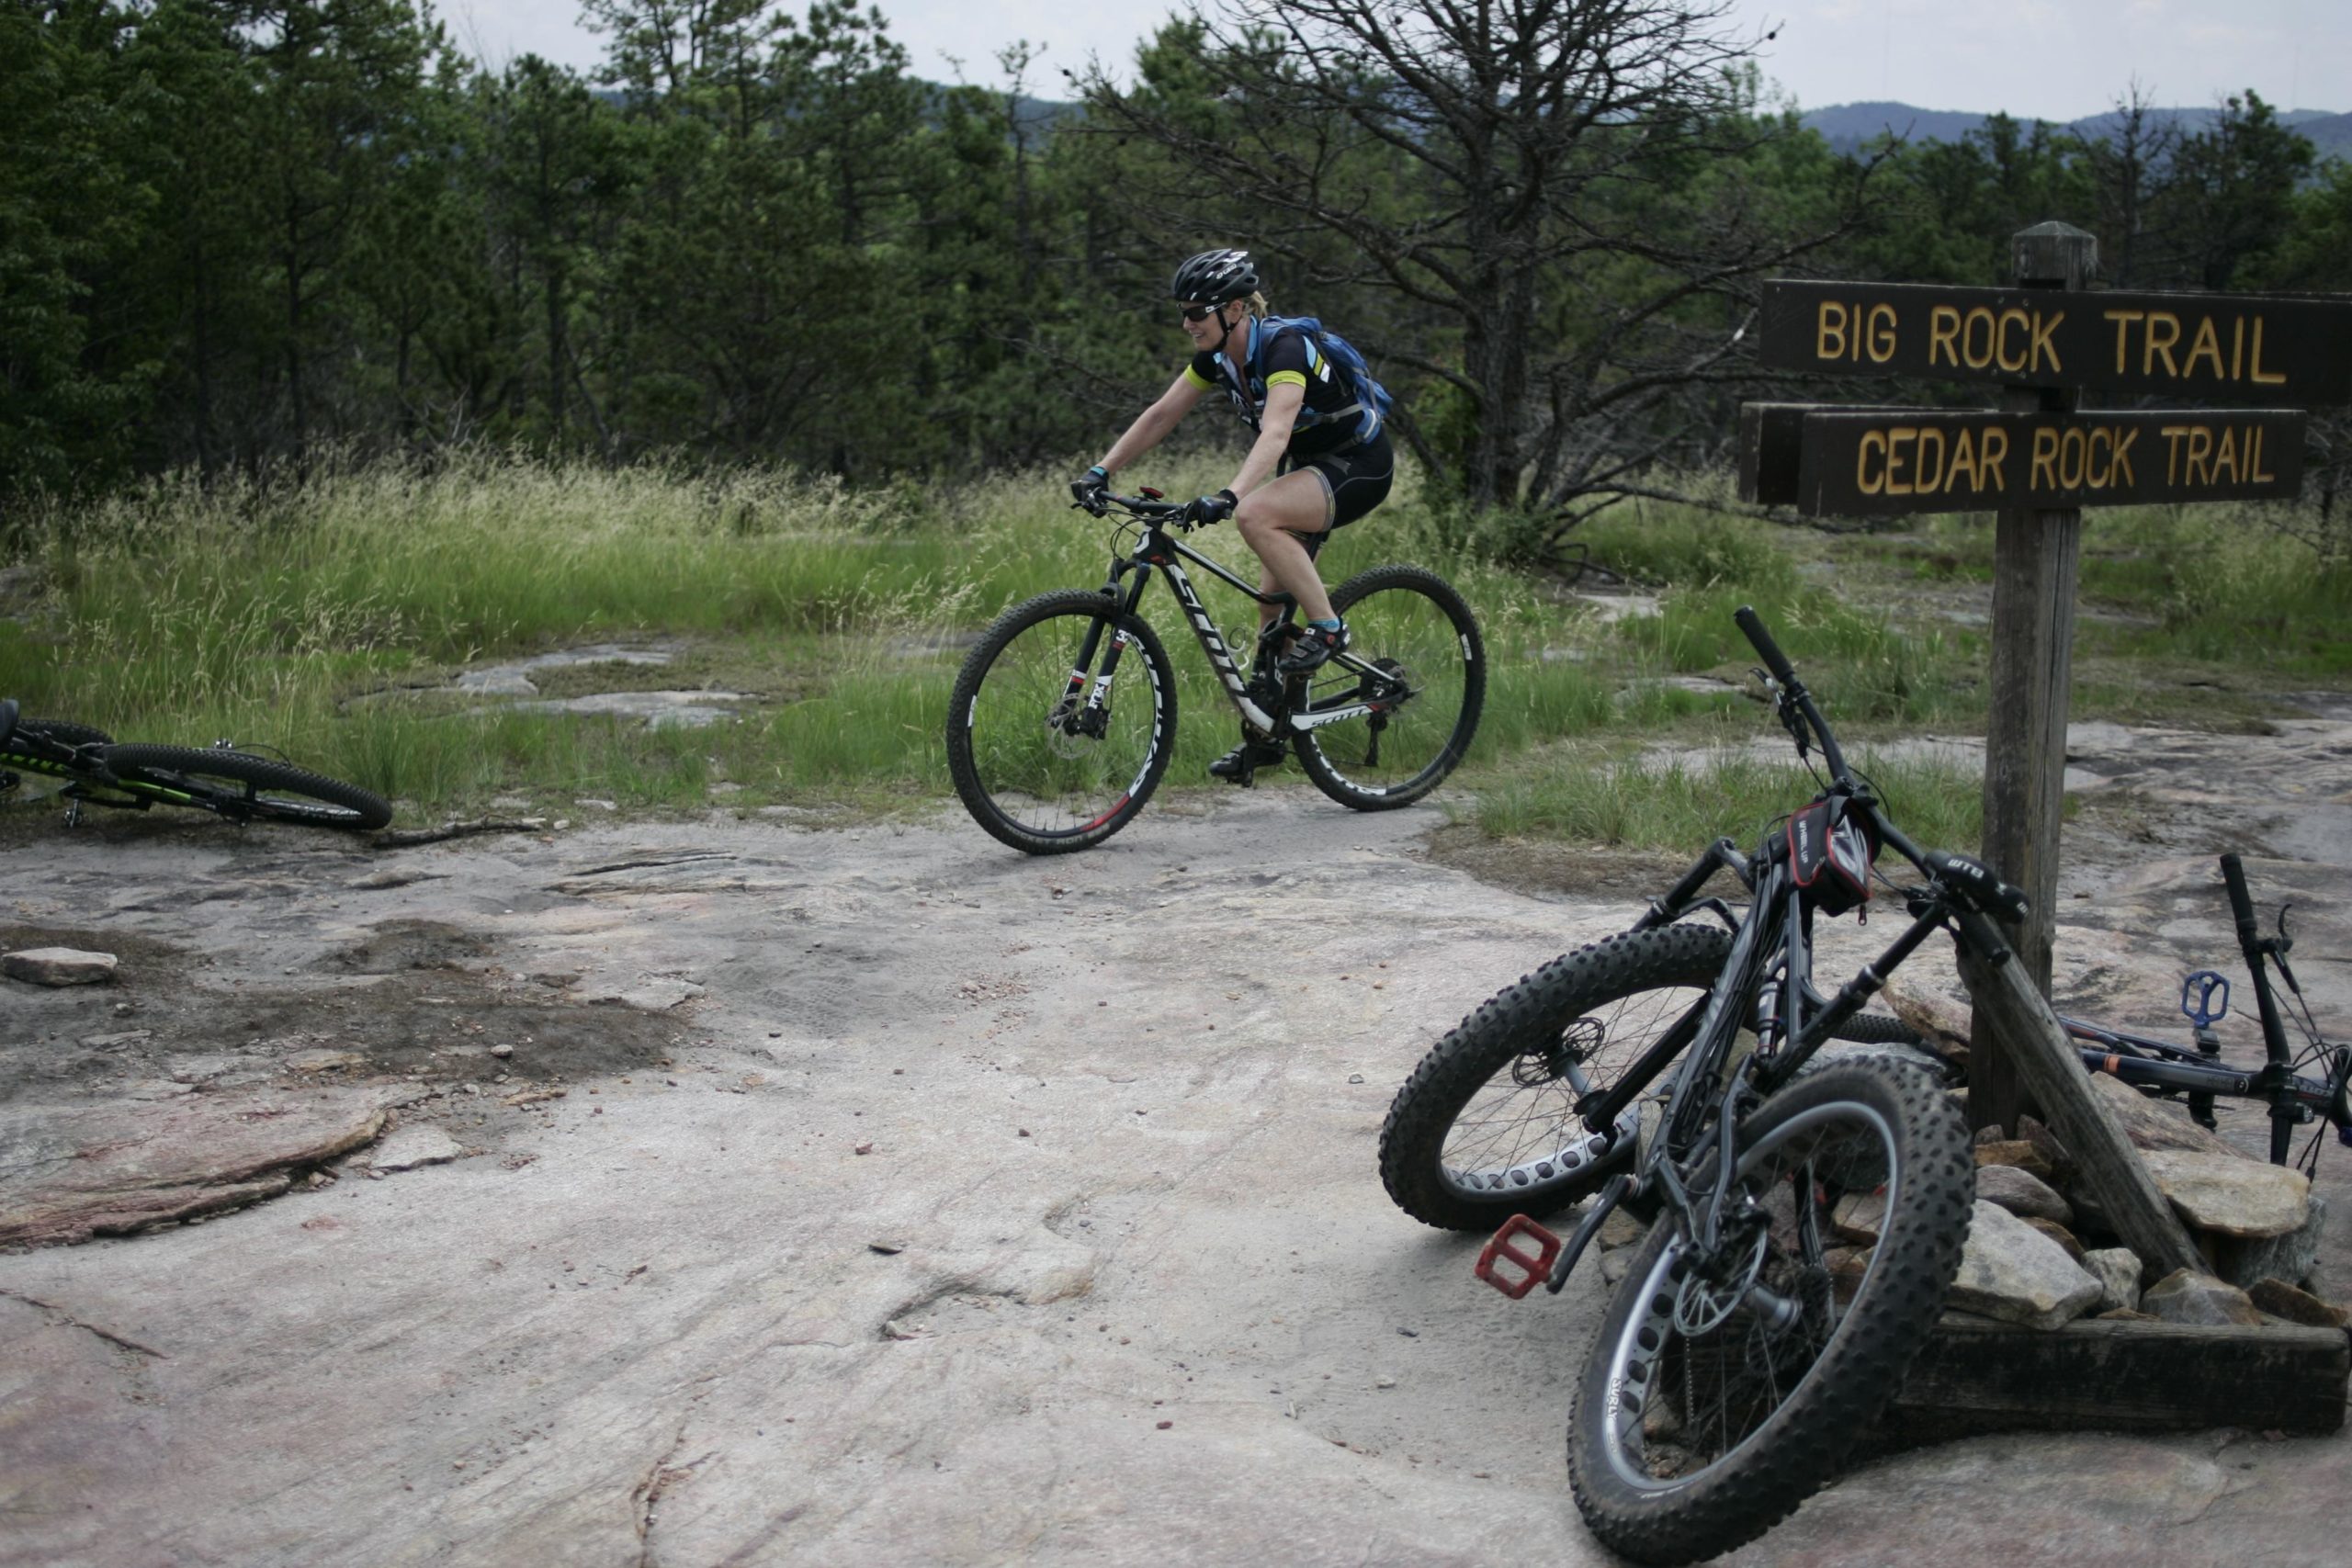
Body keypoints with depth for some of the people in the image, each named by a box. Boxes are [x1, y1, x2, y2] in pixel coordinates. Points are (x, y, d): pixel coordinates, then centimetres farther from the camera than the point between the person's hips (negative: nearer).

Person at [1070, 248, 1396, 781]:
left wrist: (1228, 496, -55)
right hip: (1311, 466, 9)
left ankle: (1326, 627, -18)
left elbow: (1275, 434, -42)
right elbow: (1161, 415, 0)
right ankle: (1268, 733, 18)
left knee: (1255, 515, -33)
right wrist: (1101, 471, -8)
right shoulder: (1217, 355, -3)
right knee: (1272, 604, 6)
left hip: (1358, 466, -9)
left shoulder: (1283, 346, -28)